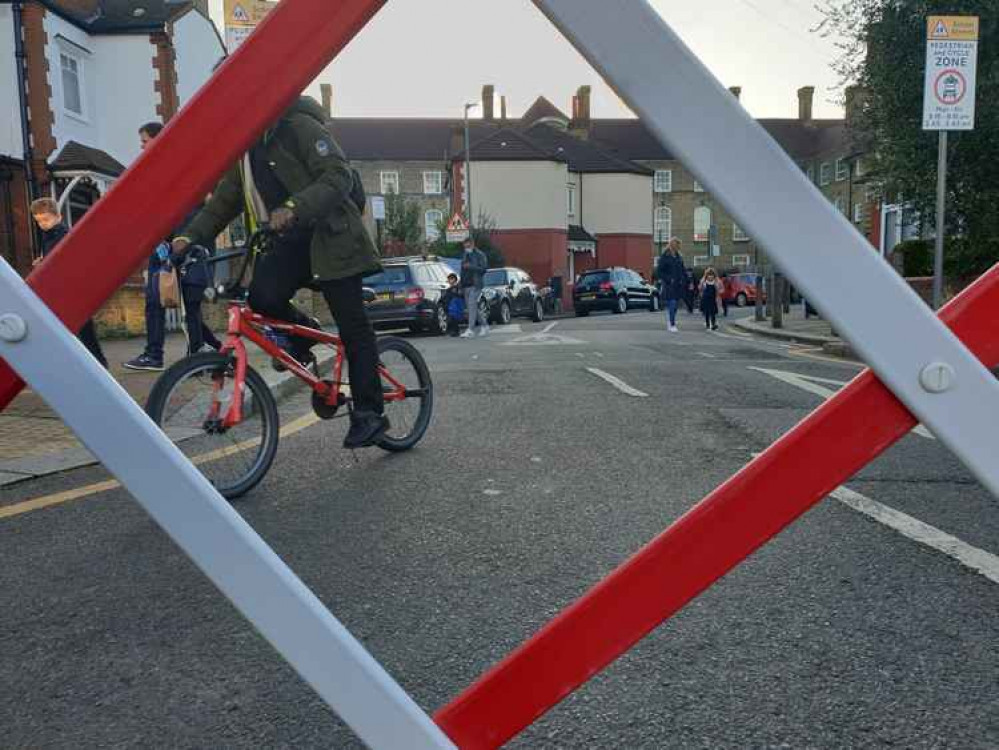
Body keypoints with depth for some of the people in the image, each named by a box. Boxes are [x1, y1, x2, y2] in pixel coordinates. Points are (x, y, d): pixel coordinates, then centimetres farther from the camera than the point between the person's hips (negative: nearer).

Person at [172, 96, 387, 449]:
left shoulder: (299, 126, -10)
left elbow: (338, 176, -21)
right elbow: (223, 201, 13)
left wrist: (293, 207, -35)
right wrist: (189, 236, -3)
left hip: (329, 235, -6)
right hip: (289, 239, 6)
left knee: (352, 325, -7)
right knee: (263, 296, -22)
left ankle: (369, 413, 0)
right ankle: (300, 331, 10)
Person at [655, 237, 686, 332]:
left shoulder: (679, 257, 13)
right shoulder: (664, 257, -6)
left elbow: (683, 270, 22)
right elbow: (659, 271, -9)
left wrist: (683, 280, 7)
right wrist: (668, 280, -15)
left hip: (678, 285, 6)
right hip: (668, 285, -6)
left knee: (675, 306, 8)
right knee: (671, 304, -12)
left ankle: (672, 324, 17)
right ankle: (672, 325, -9)